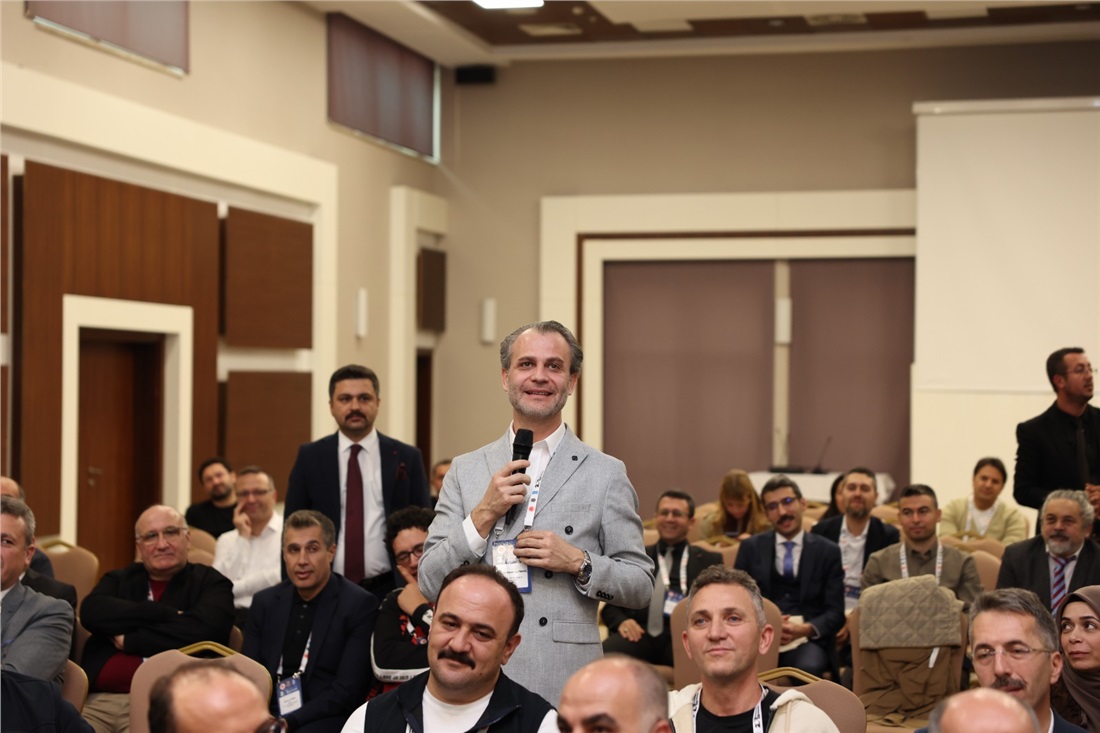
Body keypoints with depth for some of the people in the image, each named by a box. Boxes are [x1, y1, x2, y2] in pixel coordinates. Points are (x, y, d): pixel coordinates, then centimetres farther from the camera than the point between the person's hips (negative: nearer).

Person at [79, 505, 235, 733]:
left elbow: (202, 631, -8)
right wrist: (167, 614, -7)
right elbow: (92, 612, -1)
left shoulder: (210, 582, 12)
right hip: (97, 699, 3)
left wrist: (128, 640, 0)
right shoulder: (120, 579, 22)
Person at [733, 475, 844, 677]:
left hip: (808, 640, 0)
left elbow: (835, 613, 7)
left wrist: (806, 629, -15)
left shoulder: (828, 551, 12)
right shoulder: (750, 548, 16)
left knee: (808, 668, -37)